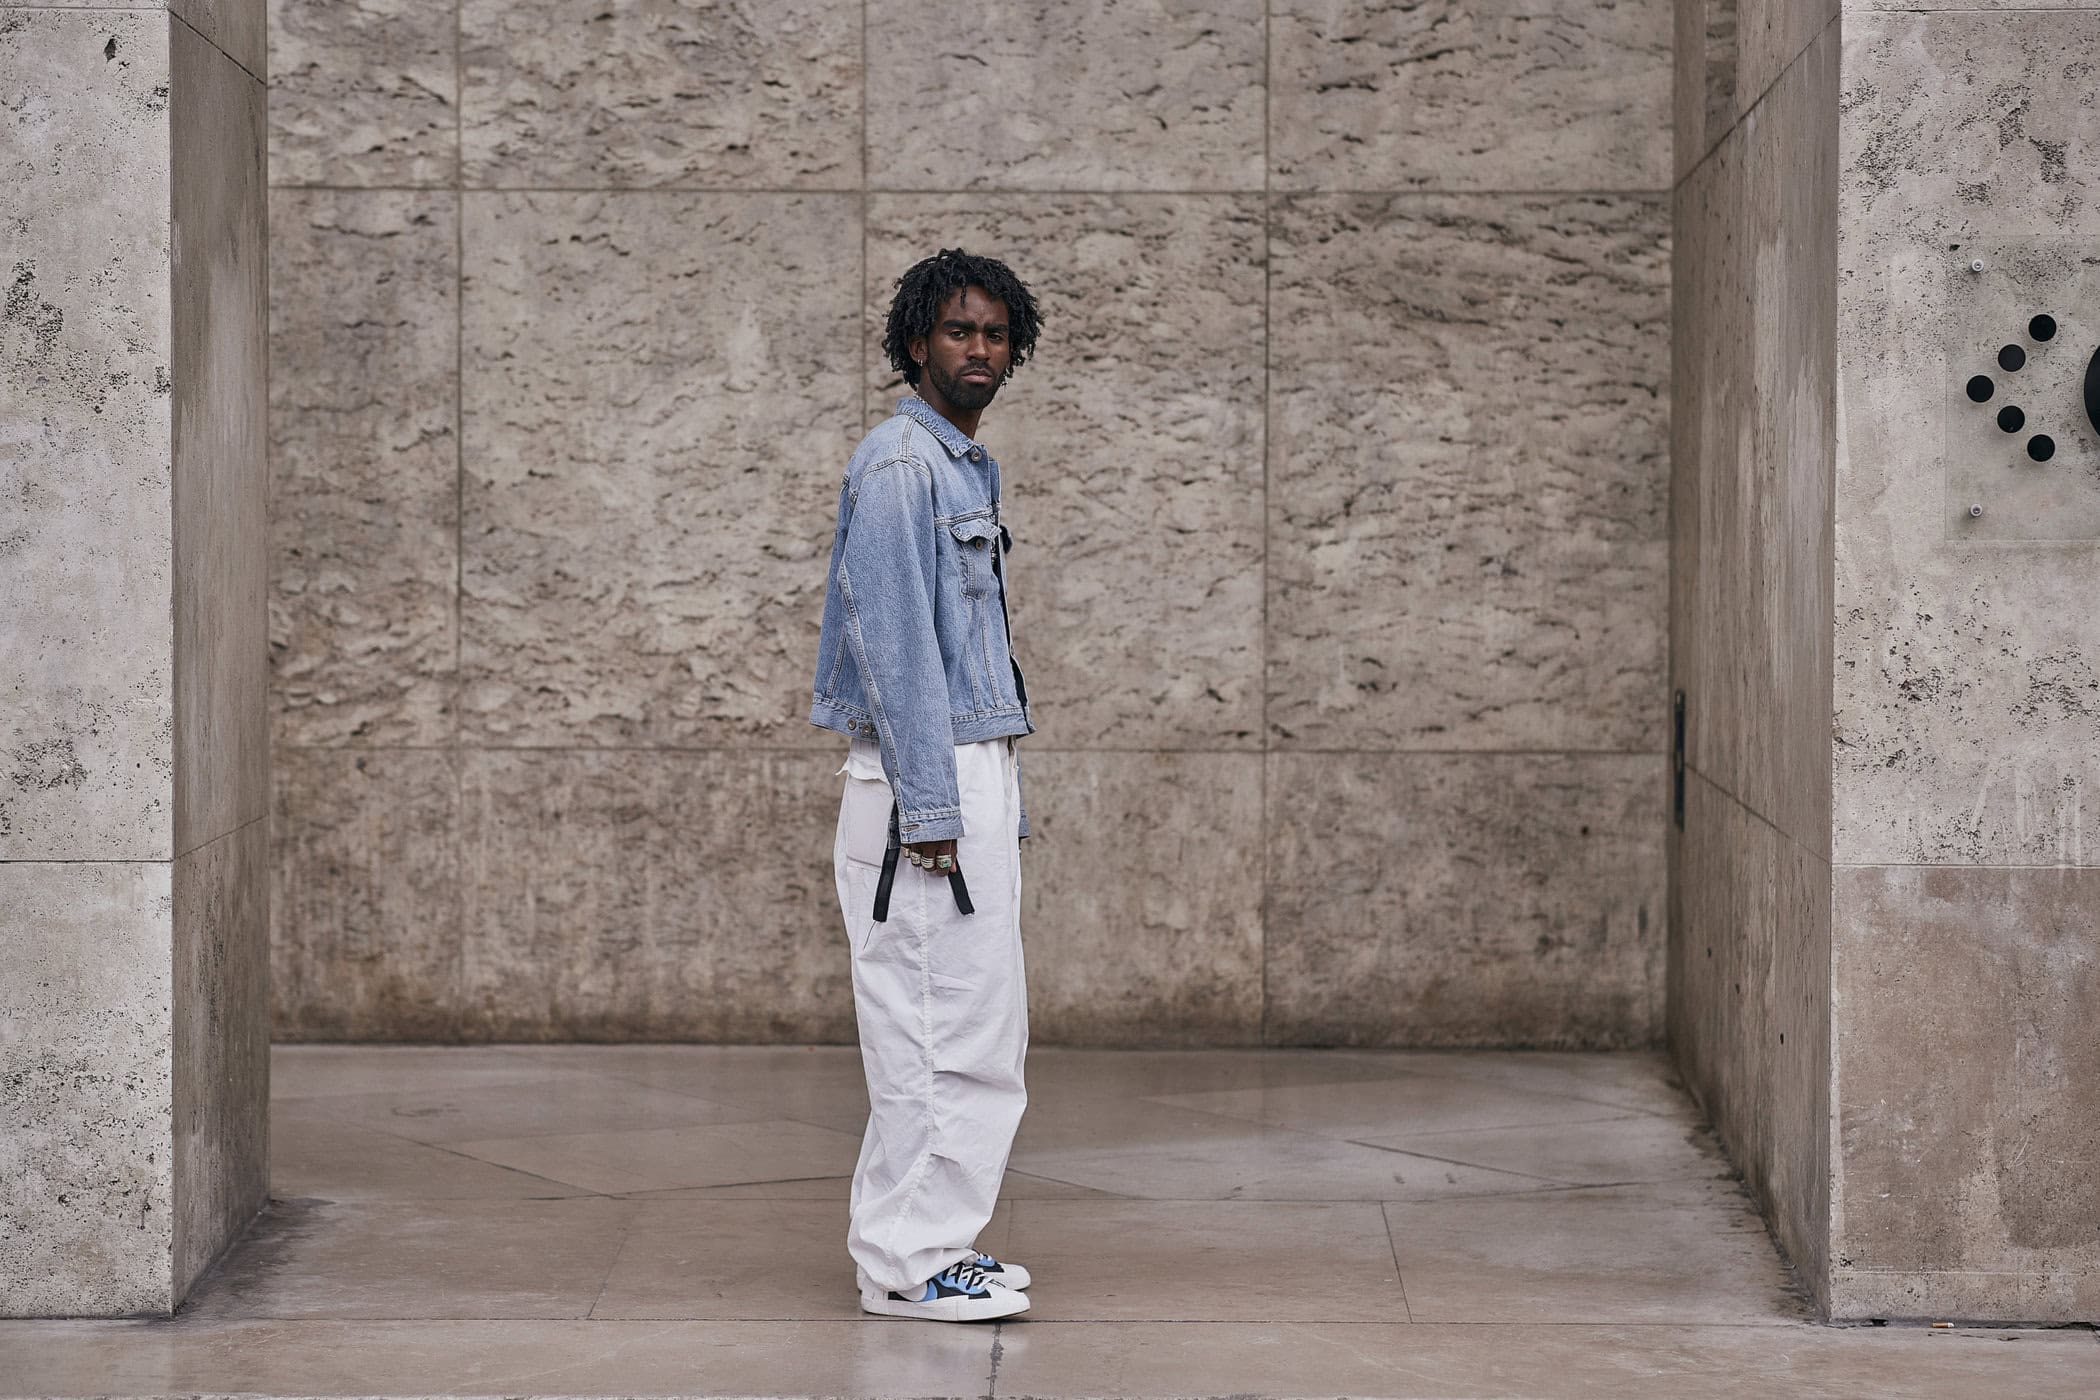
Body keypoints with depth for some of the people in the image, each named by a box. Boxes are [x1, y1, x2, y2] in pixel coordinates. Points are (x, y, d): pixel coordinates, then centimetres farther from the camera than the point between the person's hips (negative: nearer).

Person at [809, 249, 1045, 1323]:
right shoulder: (898, 465, -11)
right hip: (924, 778, -10)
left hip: (974, 771, 10)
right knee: (941, 1025, -8)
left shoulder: (966, 468, 20)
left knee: (979, 1023, 12)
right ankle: (907, 1262, -3)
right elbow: (891, 638, -17)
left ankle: (927, 1242, 18)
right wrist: (929, 804, -21)